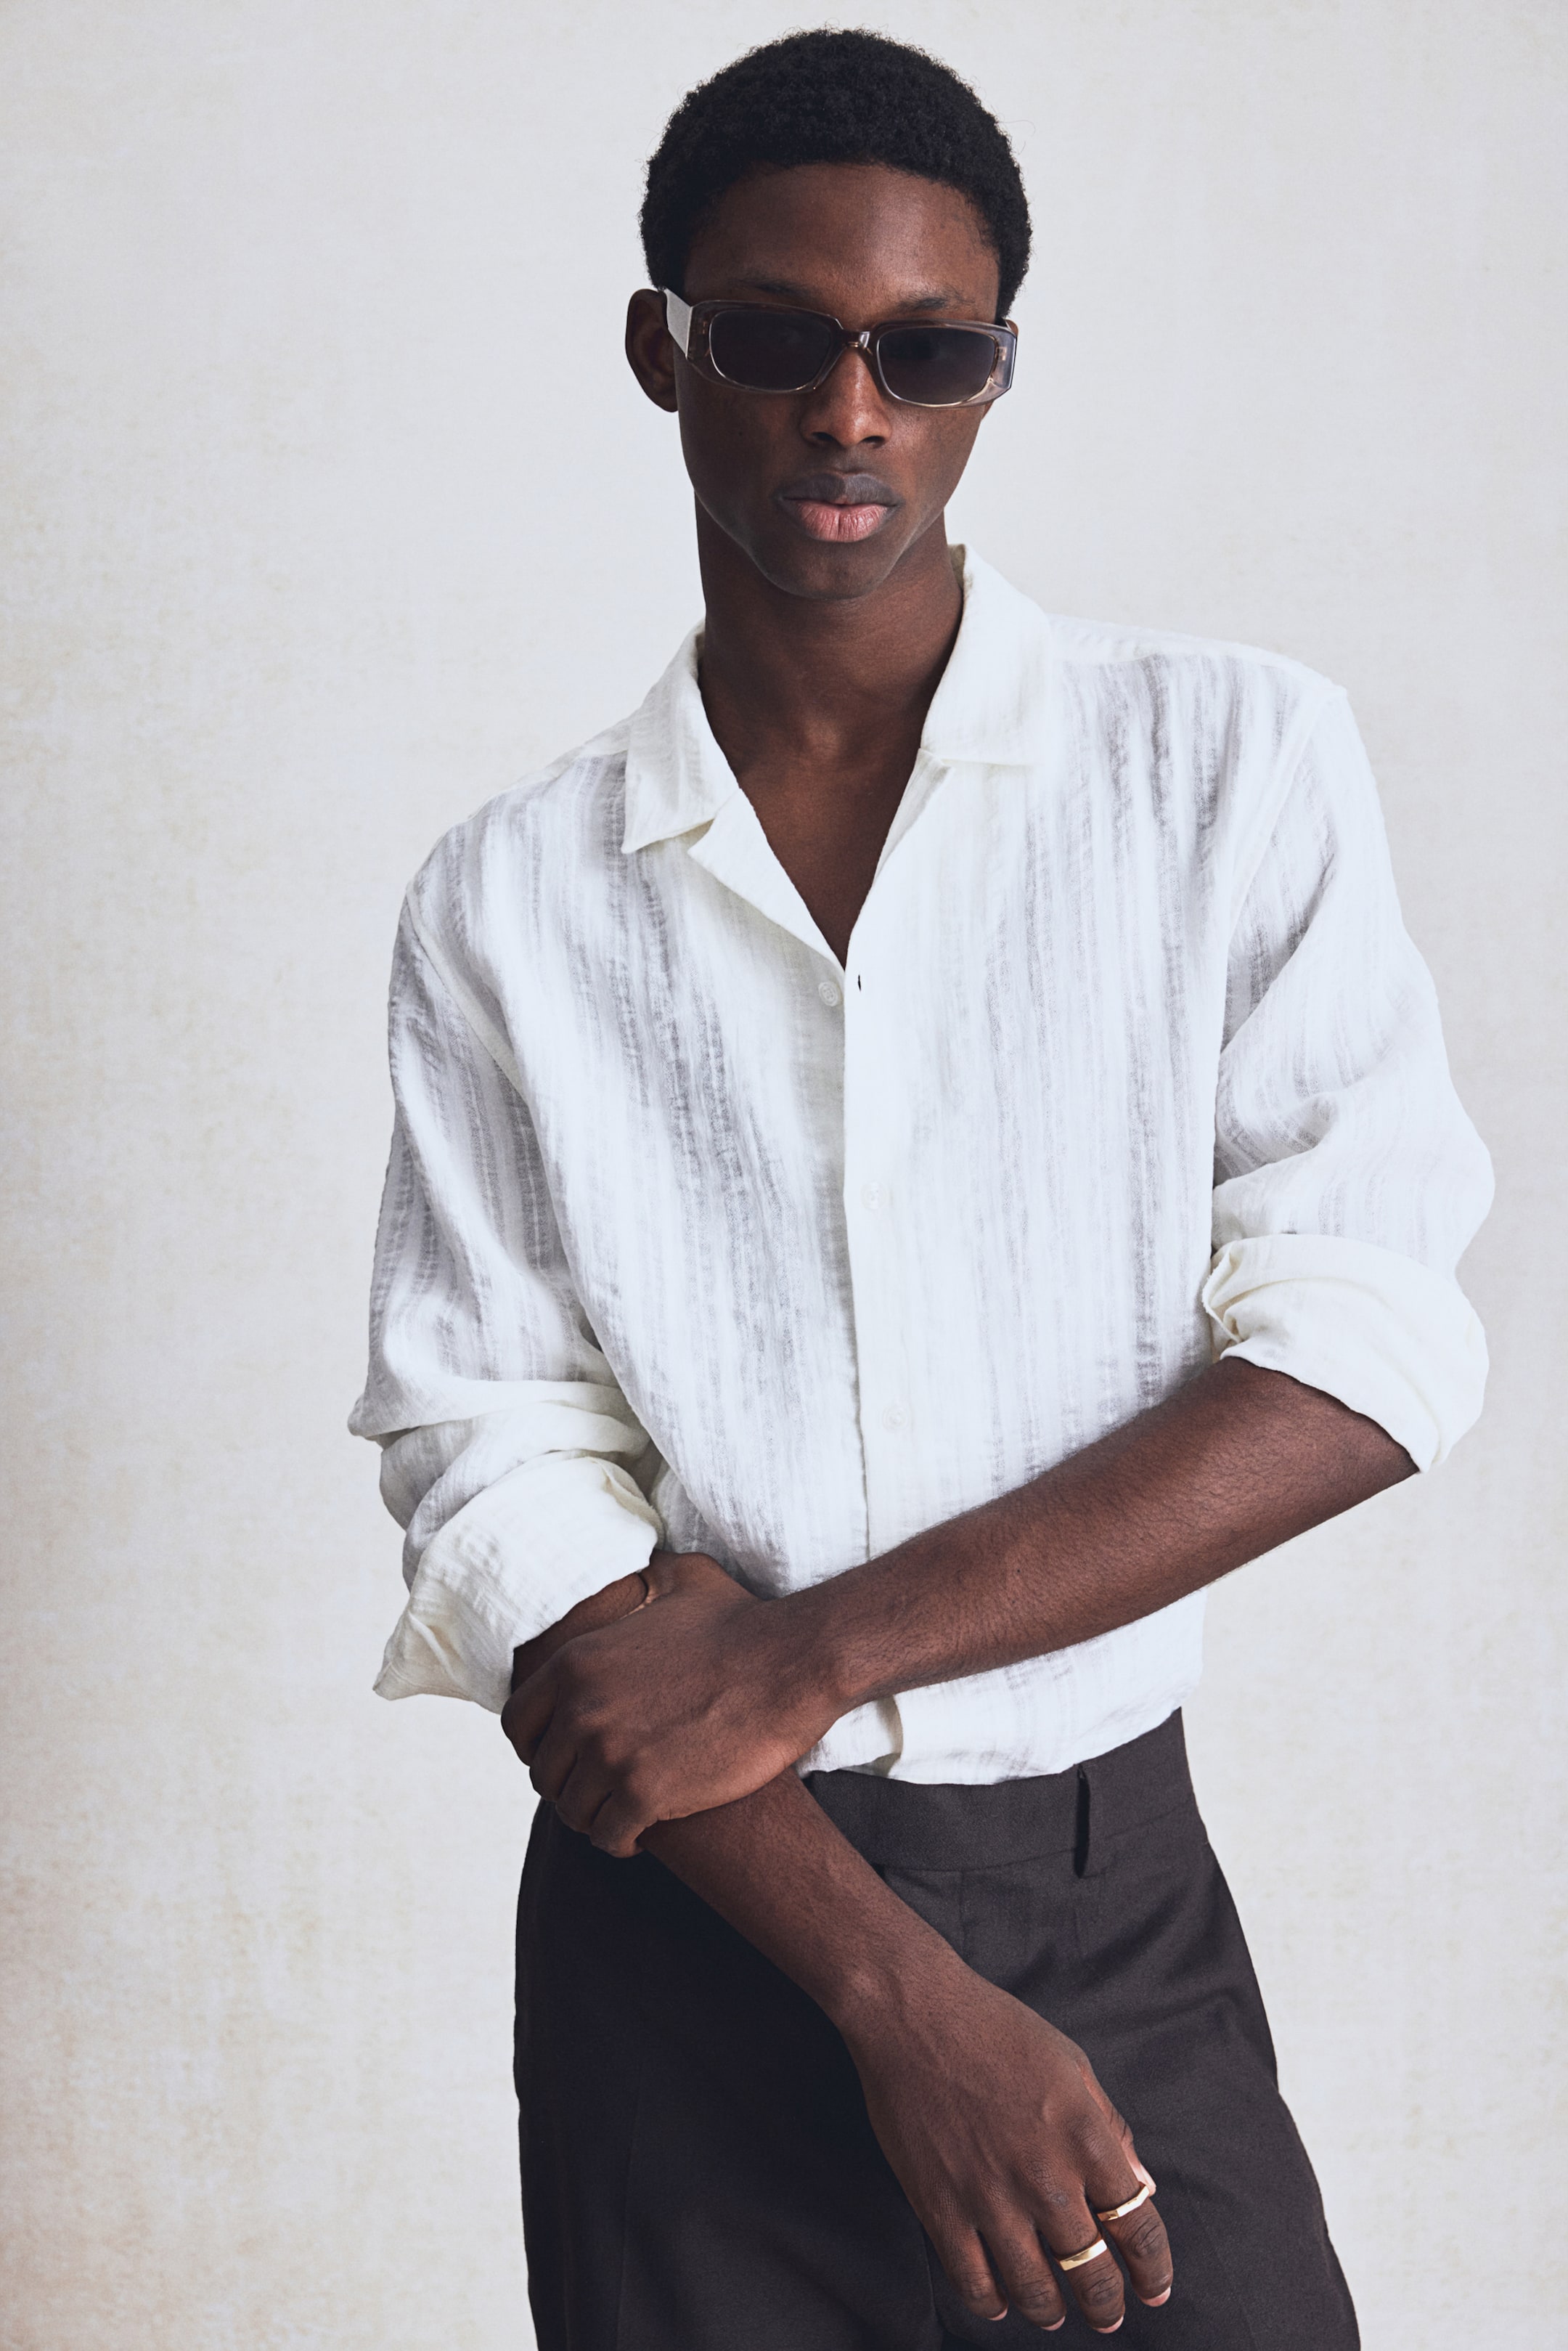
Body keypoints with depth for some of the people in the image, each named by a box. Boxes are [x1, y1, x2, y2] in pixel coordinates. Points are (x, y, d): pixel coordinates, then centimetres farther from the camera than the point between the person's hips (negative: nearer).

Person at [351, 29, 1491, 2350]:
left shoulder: (1235, 762, -1)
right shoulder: (504, 904, 0)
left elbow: (1366, 1346, -9)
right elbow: (496, 1487, -6)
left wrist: (802, 1654, -15)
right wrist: (901, 1992, -16)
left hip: (1118, 1905, 0)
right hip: (691, 1925, 1)